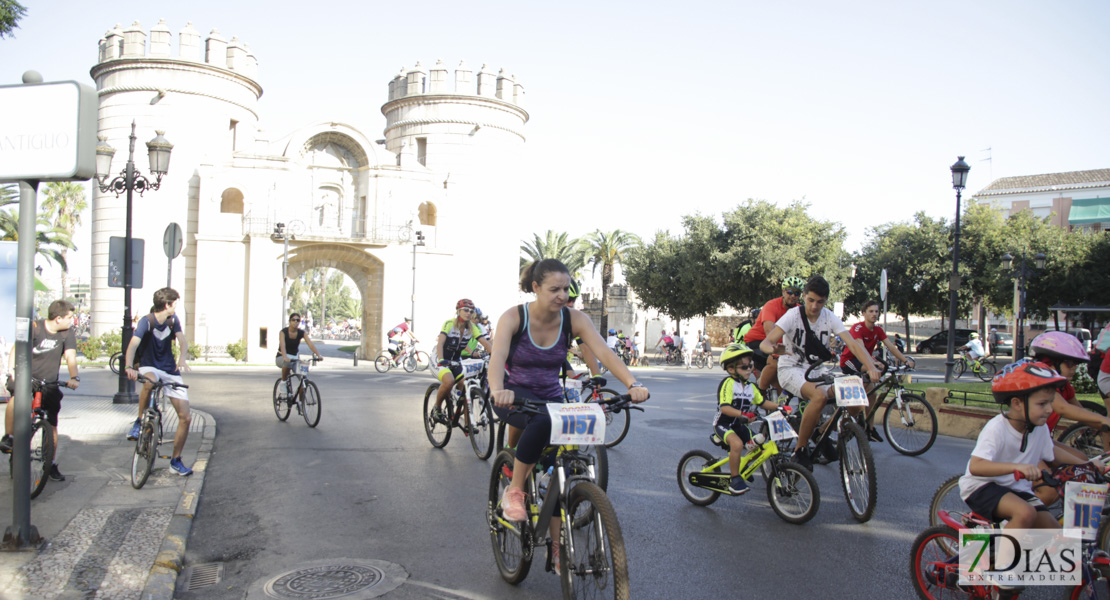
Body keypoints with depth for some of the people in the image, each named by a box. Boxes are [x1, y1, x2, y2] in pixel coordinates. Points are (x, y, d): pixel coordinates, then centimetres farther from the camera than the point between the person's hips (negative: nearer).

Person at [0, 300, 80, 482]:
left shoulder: (67, 333, -7)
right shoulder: (34, 328, -13)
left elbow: (70, 356, -16)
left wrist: (74, 377, -33)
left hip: (49, 383, 2)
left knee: (52, 424, 2)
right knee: (16, 398, -34)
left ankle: (52, 464, 15)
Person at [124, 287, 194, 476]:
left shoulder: (173, 320, 0)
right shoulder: (147, 321, -15)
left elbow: (182, 341, -12)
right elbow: (133, 345, -29)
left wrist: (182, 359, -34)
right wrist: (129, 367, -48)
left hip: (171, 371, 4)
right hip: (149, 367, -4)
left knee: (186, 417, -4)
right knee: (150, 381, -44)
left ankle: (175, 460, 11)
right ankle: (139, 422, -20)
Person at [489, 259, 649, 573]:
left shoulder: (574, 319, -11)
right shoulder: (514, 317, -18)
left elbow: (604, 352, -24)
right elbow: (497, 357, -34)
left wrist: (633, 384, -42)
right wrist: (498, 390, -56)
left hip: (550, 397, 4)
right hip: (514, 395, -3)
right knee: (542, 421, -37)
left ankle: (557, 547, 8)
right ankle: (514, 491, -16)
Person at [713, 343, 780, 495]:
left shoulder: (751, 387, 8)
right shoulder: (728, 383, -18)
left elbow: (762, 402, 15)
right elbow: (724, 407, -27)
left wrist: (779, 407, 1)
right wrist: (742, 413, -41)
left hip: (739, 425, 8)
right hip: (723, 424, -8)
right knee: (737, 443, -33)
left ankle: (741, 466, 24)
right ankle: (734, 479, -21)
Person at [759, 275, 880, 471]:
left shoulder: (830, 318, -5)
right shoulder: (793, 315, -14)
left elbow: (853, 343, -16)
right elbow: (765, 343, -23)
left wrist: (871, 367, -34)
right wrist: (774, 349, -48)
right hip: (791, 369, -5)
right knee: (819, 396, -35)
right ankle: (800, 451, -20)